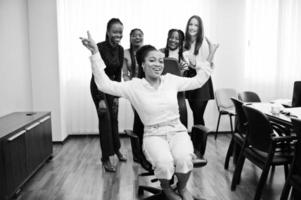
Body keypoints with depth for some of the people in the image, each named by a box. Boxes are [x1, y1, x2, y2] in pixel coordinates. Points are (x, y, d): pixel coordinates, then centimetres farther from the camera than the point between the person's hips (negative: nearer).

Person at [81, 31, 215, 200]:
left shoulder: (171, 80, 6)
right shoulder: (135, 86, -3)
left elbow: (198, 81, 19)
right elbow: (104, 84, -11)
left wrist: (208, 61, 17)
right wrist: (95, 53, -16)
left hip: (177, 131, 2)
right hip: (154, 135, -2)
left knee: (183, 158, -30)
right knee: (164, 162, -33)